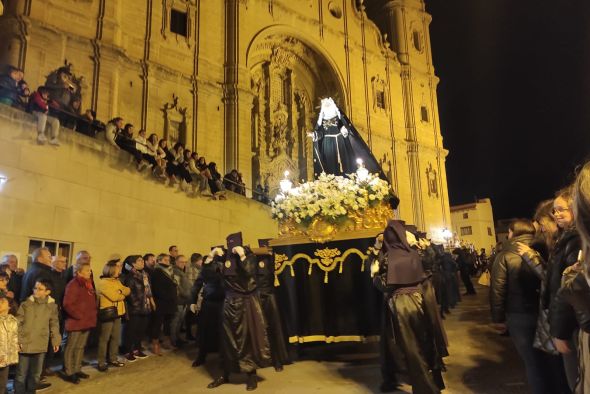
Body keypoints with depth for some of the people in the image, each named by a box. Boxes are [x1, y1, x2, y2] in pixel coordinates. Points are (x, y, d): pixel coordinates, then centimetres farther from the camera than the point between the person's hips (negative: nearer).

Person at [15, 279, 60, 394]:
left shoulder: (52, 306, -1)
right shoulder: (26, 304, -7)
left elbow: (54, 325, 7)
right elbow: (18, 323, -5)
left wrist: (56, 341, 8)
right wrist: (17, 340, -10)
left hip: (41, 346, 2)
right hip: (25, 344, -2)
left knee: (36, 373, 15)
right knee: (21, 374, 7)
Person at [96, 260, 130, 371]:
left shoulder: (117, 281, 14)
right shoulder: (103, 282, -12)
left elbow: (127, 291, 5)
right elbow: (114, 296, -20)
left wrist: (120, 292, -14)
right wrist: (122, 294, -2)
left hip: (117, 313, 8)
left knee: (116, 338, 12)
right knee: (104, 339, -1)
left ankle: (113, 359, 22)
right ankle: (101, 362, 5)